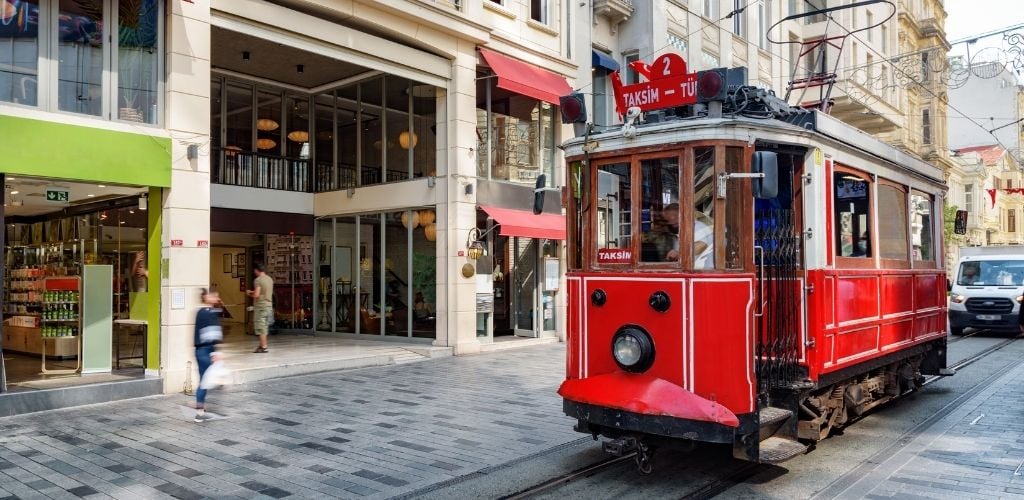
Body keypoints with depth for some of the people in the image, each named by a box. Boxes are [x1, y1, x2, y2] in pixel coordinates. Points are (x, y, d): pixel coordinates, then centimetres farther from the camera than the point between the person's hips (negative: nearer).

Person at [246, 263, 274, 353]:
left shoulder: (258, 280, -14)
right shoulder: (270, 279, 10)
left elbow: (256, 295, -20)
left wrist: (249, 294, 0)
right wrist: (252, 292, 23)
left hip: (260, 306, -8)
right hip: (269, 305, 8)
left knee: (261, 327, -2)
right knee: (264, 327, 15)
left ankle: (263, 347, -1)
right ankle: (262, 345, 21)